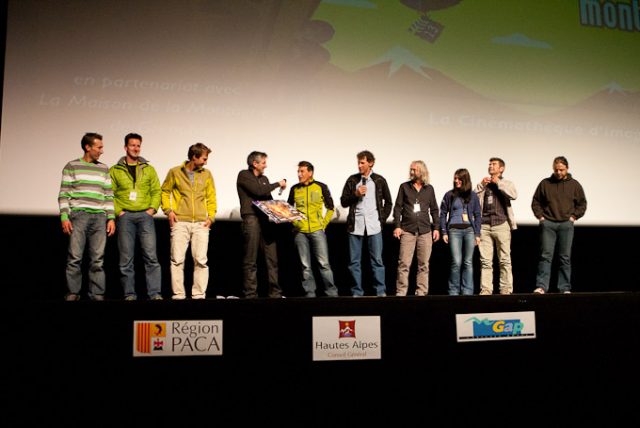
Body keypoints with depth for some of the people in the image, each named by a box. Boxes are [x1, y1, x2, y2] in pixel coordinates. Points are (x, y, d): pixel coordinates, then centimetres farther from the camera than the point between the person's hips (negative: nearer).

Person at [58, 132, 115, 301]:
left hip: (100, 217, 3)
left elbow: (109, 196, 15)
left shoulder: (104, 169, 16)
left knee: (98, 259, 0)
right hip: (78, 215, -3)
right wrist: (64, 217, -6)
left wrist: (111, 218, 6)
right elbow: (64, 194, 3)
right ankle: (73, 293, 3)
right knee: (75, 257, -6)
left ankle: (97, 294, 4)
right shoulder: (71, 167, 6)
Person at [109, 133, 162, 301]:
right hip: (125, 217, 0)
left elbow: (156, 191, 10)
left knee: (151, 255, -7)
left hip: (145, 215, 0)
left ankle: (155, 293, -5)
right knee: (126, 258, 1)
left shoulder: (149, 169, 14)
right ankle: (130, 294, 9)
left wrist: (152, 209, -3)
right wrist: (118, 211, -7)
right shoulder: (115, 170, 9)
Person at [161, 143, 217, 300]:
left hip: (201, 223, 2)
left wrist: (211, 216, 3)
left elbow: (211, 197, 14)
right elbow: (164, 191, 12)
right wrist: (168, 210, -1)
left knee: (201, 260, -3)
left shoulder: (207, 174, 11)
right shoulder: (175, 172, 5)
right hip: (180, 222, -1)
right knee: (177, 260, -1)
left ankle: (199, 294, 3)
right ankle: (178, 294, 6)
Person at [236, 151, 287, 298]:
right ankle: (250, 294, 2)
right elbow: (258, 191, -12)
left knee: (272, 258, 1)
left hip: (266, 219, 6)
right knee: (251, 260, -3)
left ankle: (275, 292, 4)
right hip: (251, 219, -6)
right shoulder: (244, 175, 1)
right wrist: (278, 184, 0)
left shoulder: (264, 179, 23)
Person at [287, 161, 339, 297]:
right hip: (300, 231, 2)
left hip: (317, 230, -2)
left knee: (324, 263, -3)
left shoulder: (321, 187, 3)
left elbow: (330, 208, 10)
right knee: (305, 265, 5)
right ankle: (310, 293, 12)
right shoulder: (294, 189, 8)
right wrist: (293, 222, 3)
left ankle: (332, 293, 5)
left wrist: (324, 223, 1)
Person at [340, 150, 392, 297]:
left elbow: (388, 202, 14)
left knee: (377, 260, 0)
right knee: (354, 261, 3)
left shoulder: (379, 180, 5)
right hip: (355, 226, 1)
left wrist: (382, 219, 4)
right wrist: (355, 194, -9)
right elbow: (343, 202, 7)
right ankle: (357, 292, 12)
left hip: (374, 226, -1)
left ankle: (381, 292, 7)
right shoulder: (352, 180, 6)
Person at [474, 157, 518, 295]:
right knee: (485, 260, 0)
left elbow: (513, 195, -11)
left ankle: (506, 289, 4)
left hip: (501, 224, -2)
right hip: (484, 226, 2)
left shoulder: (506, 183, 11)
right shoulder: (483, 184, 19)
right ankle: (485, 289, 2)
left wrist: (498, 182, -7)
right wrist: (481, 185, -4)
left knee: (504, 259, -1)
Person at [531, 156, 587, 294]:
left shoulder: (574, 184, 9)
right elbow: (535, 202, 13)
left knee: (565, 257, 4)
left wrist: (573, 217, 3)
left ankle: (565, 288, 10)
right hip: (548, 224, -1)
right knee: (546, 255, -6)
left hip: (566, 225, 1)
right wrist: (540, 216, 2)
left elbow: (582, 204, 15)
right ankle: (541, 286, -7)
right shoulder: (545, 183, 6)